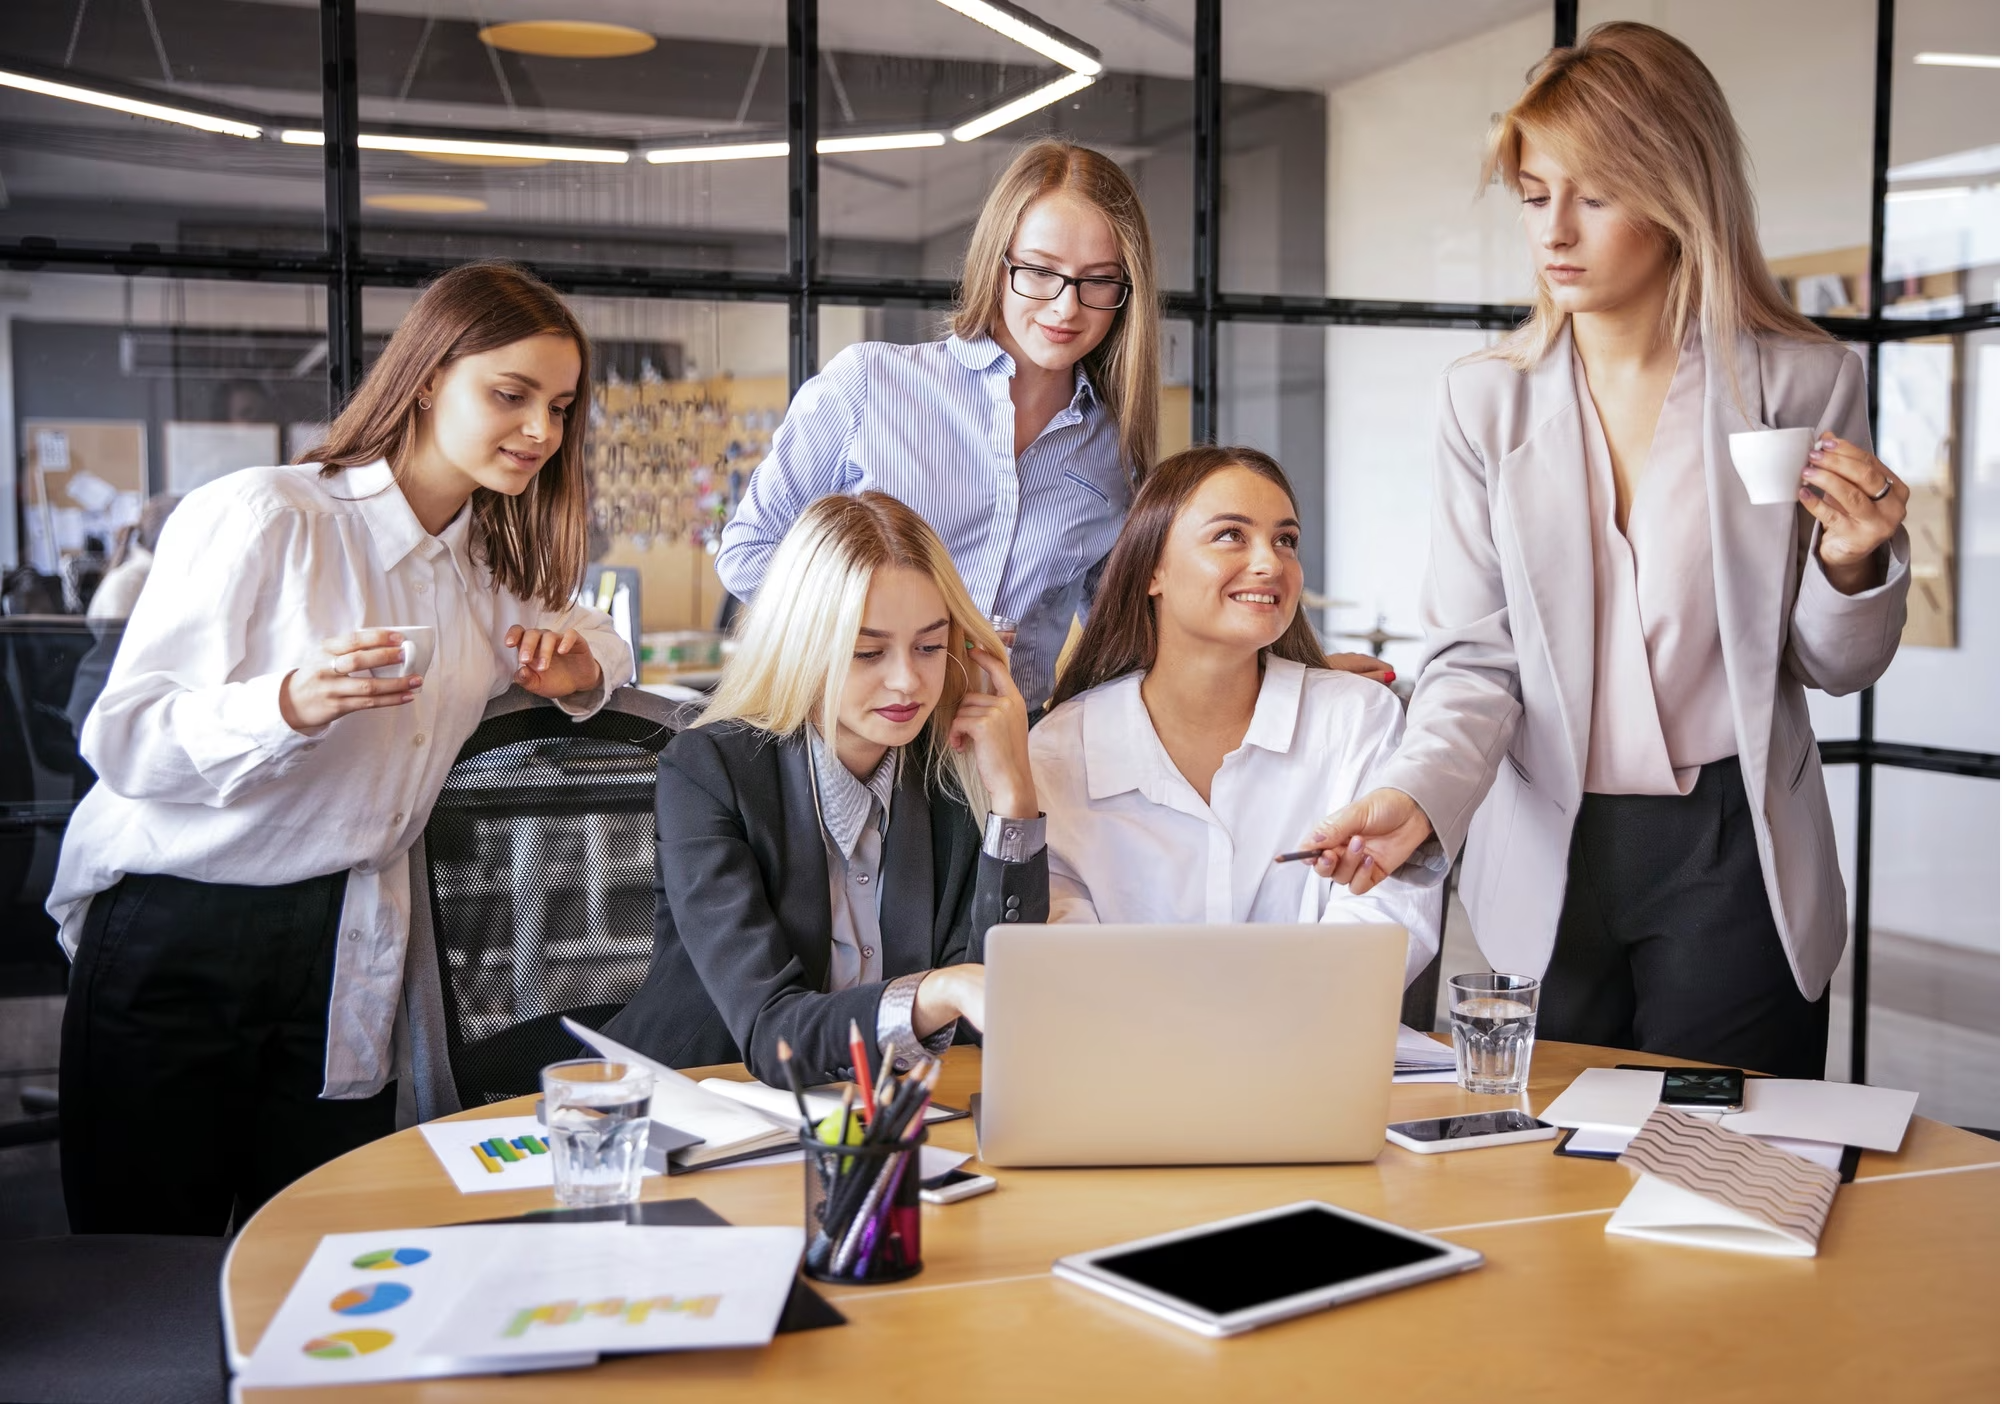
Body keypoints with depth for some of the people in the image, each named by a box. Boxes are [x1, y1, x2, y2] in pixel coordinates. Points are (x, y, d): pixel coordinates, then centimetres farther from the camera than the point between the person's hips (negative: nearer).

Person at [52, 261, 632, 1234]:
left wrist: (582, 670, 1)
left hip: (345, 957, 5)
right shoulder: (261, 517, -11)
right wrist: (292, 703, -33)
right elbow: (122, 738, -14)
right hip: (172, 944, -5)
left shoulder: (492, 559, 10)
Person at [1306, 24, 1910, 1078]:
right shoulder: (1486, 399, 0)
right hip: (1552, 861, 1)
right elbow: (1477, 653, -4)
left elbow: (1835, 667, 6)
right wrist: (1414, 797, -20)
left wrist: (1852, 564, -14)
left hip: (1732, 860, -1)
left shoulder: (1804, 382, -3)